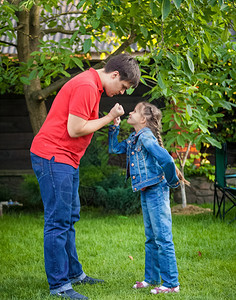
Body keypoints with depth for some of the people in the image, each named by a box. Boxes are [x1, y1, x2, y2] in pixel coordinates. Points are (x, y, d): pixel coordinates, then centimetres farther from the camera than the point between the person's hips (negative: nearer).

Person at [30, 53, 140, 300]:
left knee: (69, 217, 16)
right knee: (58, 221, -9)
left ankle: (74, 273, 27)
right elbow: (74, 129, -21)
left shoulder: (92, 85, 16)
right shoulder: (86, 87, -18)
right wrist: (108, 118, -10)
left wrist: (108, 121, 4)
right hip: (53, 157, -11)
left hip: (65, 159, 11)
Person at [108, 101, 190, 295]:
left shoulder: (146, 137, -17)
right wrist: (114, 128, 12)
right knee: (151, 239, 16)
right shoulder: (133, 139, 12)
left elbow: (166, 159, -27)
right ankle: (152, 278, 26)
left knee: (163, 238, -6)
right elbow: (115, 148, 24)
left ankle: (171, 283, -2)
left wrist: (172, 181, -13)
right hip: (146, 192, 10)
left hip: (157, 190, -10)